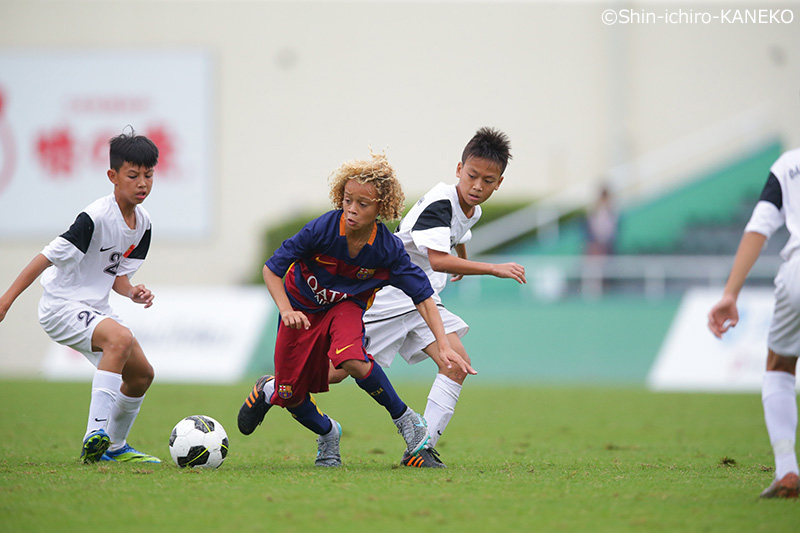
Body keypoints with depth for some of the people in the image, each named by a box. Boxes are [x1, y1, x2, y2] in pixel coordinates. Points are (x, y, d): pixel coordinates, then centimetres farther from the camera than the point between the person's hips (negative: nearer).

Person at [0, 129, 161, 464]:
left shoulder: (143, 223, 3)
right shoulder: (96, 217, -22)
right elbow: (48, 256, -22)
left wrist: (133, 292, -12)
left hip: (94, 308, 9)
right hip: (61, 306, -9)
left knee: (141, 374, 10)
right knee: (121, 337, -33)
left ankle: (114, 446, 30)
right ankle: (94, 434, -36)